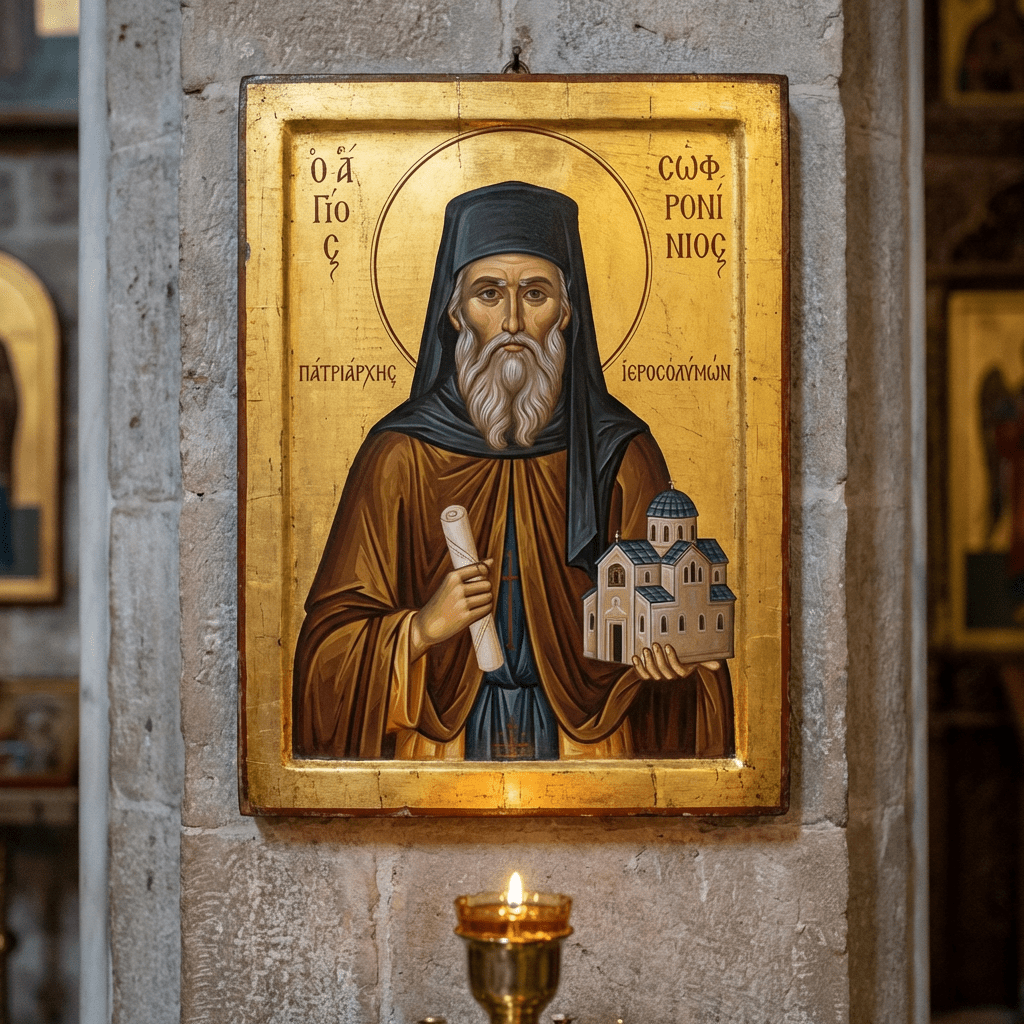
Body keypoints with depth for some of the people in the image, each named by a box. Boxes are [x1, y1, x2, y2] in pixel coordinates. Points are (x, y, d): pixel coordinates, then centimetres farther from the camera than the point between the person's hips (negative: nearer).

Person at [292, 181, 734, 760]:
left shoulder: (620, 456, 3)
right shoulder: (401, 457, 1)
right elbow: (330, 642, 3)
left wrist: (662, 651, -14)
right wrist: (420, 630, -15)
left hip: (589, 743, 1)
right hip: (443, 750, 0)